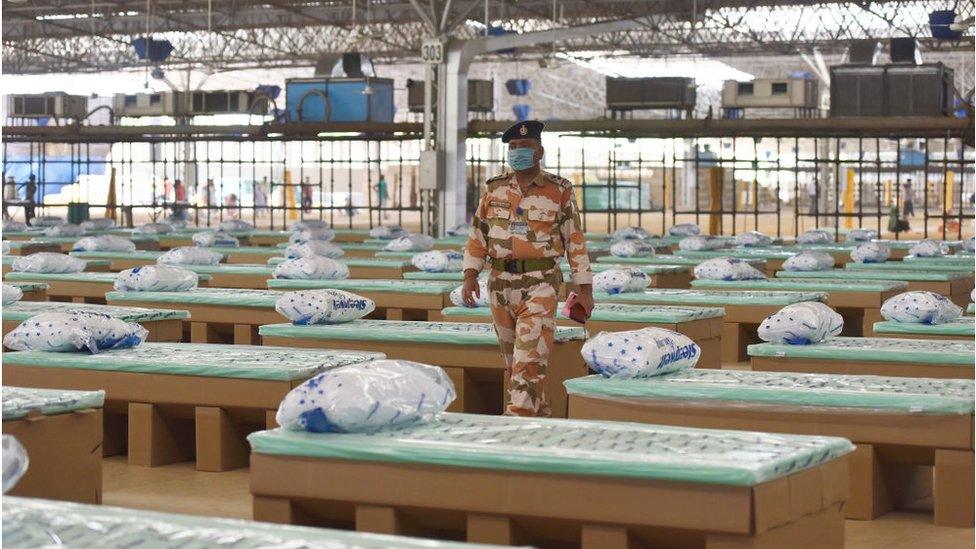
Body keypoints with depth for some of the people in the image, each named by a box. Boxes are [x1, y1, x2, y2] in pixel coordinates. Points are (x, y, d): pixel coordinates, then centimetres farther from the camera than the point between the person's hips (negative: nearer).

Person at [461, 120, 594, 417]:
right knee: (512, 358, 11)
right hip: (500, 283, 5)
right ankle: (540, 415, 25)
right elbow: (478, 234, 13)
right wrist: (470, 275, 2)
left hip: (540, 284, -4)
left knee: (529, 358, -14)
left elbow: (575, 240, 2)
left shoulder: (559, 191, 1)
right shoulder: (494, 189, 10)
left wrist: (585, 288, 0)